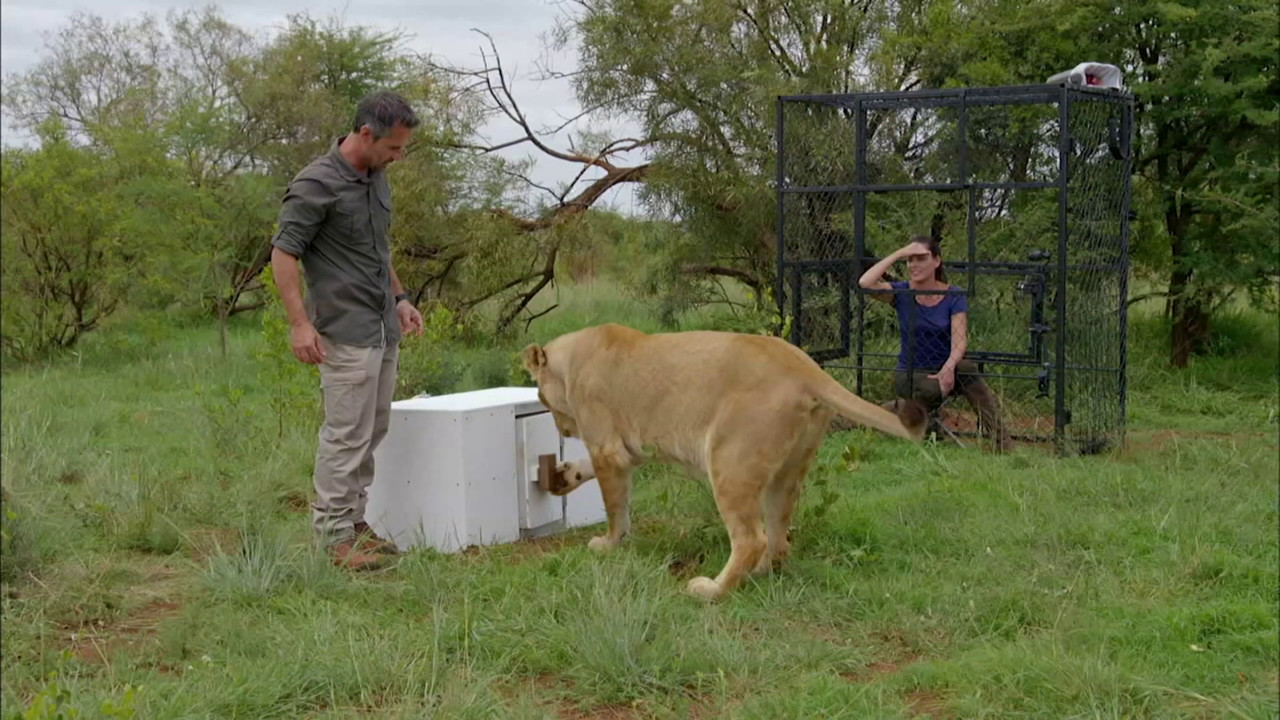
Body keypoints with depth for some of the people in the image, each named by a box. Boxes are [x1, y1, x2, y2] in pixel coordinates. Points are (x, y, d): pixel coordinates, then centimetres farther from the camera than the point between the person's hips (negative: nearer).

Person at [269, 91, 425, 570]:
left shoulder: (375, 177, 11)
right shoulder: (316, 184, -15)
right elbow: (283, 254, -16)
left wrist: (399, 297, 18)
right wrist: (299, 323, -22)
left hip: (384, 328, 9)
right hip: (346, 332, -9)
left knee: (372, 431, 13)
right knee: (347, 433, -5)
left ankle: (354, 520, 22)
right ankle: (333, 533, 3)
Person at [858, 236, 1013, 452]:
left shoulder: (954, 296, -4)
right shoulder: (901, 293, -4)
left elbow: (959, 340, -16)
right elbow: (865, 283, -23)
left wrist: (948, 368, -35)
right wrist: (898, 254, -20)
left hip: (943, 369, 1)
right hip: (909, 375, -1)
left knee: (965, 369, -34)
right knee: (931, 390, -37)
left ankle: (1003, 444, -34)